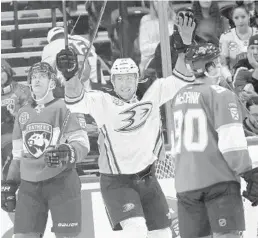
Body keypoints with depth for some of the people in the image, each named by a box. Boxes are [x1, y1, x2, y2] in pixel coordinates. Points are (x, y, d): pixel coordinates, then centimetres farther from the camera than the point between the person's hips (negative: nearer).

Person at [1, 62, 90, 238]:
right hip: (29, 186, 5)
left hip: (62, 183, -4)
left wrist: (68, 153, -29)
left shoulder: (65, 108, -1)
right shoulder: (23, 114, 16)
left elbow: (82, 144, -9)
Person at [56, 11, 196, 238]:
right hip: (116, 182, -4)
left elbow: (180, 79, -1)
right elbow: (76, 99, -22)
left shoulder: (152, 97, 1)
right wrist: (70, 75, -43)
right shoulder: (102, 103, -7)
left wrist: (186, 42, -14)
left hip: (146, 178, 4)